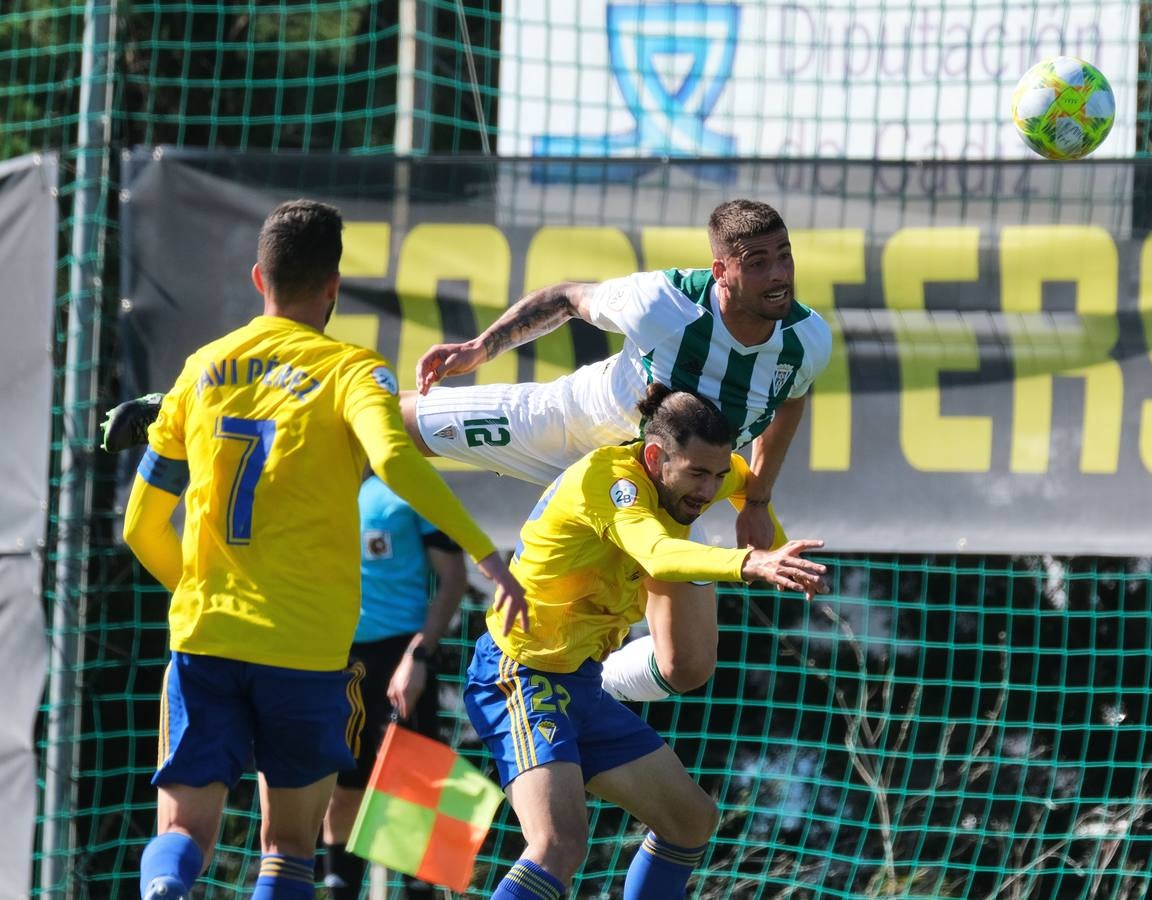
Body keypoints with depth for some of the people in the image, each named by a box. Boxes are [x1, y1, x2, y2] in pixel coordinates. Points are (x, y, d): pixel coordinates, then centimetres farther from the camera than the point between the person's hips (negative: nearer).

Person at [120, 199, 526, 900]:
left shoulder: (204, 369, 12)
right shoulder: (350, 369, 0)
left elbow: (142, 530, 17)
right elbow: (395, 458, -23)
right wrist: (486, 554, -22)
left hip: (202, 634, 2)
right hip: (307, 648, -2)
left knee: (185, 831, 1)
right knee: (290, 843, 14)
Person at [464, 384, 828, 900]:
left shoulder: (686, 477, 3)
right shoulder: (609, 478, -23)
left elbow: (747, 483, 30)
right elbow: (658, 556, -45)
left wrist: (779, 555, 18)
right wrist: (749, 565, -60)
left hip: (579, 684, 10)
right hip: (519, 678, -10)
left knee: (693, 819, 15)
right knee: (560, 845, -29)